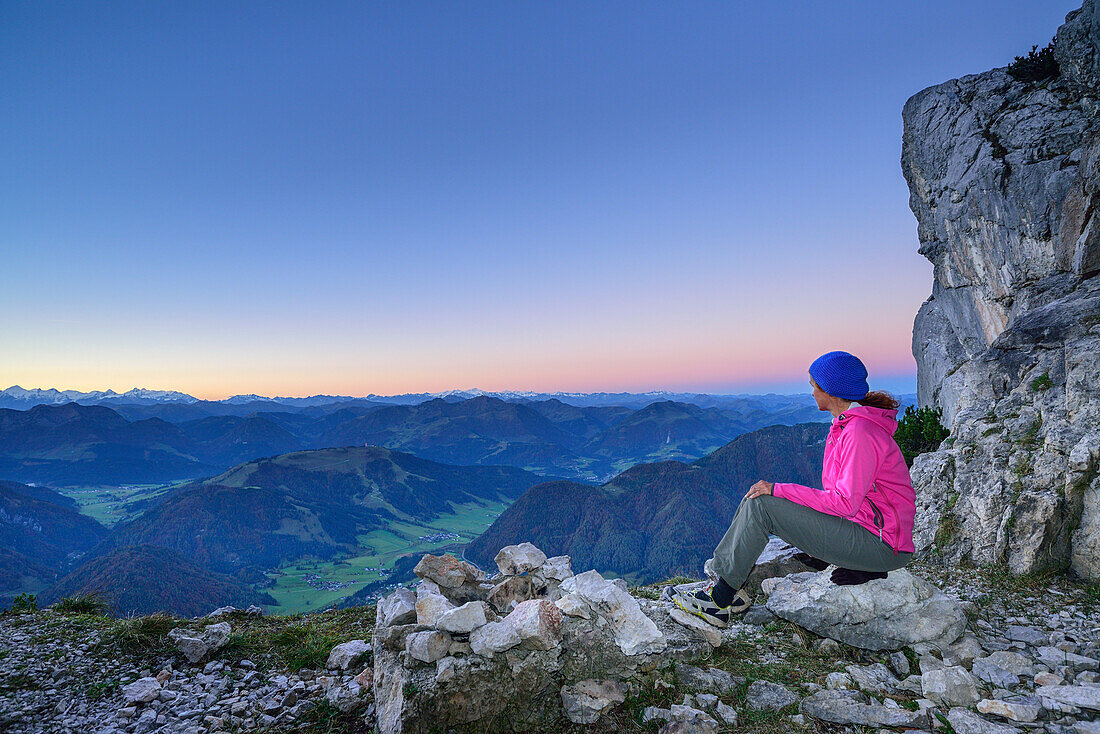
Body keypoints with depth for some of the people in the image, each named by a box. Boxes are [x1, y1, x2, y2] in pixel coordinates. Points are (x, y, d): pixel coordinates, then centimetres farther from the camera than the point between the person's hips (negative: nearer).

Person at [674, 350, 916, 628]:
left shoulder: (861, 431, -20)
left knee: (760, 504, -18)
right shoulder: (845, 424, 12)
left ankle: (722, 598, -6)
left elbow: (846, 503, -24)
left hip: (880, 546, -10)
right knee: (757, 501, 4)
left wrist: (779, 490, -20)